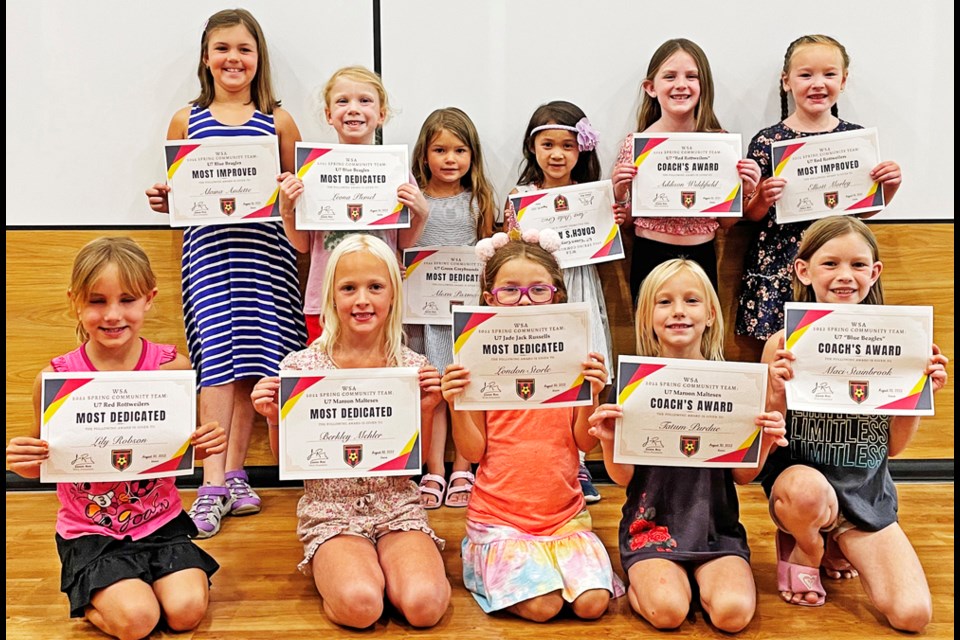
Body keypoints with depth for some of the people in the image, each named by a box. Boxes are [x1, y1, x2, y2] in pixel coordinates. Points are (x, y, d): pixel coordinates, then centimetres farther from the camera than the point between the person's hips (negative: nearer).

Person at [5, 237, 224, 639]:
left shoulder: (172, 366, -10)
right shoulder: (55, 378, -13)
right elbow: (43, 459, 1)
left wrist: (206, 443, -18)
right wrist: (21, 461, -21)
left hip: (160, 520, 2)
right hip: (90, 532, -1)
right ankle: (86, 595, 17)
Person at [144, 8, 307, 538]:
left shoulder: (278, 121, 10)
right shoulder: (185, 120, 12)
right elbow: (173, 193, 17)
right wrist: (162, 200, -4)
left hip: (264, 248, 0)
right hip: (207, 245, 0)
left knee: (252, 357, -1)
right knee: (216, 357, -9)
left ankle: (234, 473, 12)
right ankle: (215, 482, -4)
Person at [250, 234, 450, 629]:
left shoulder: (413, 368, -2)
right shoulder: (301, 367, -5)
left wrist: (426, 411, -11)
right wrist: (274, 419, -14)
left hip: (397, 506, 1)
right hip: (331, 511, -1)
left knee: (424, 605, -24)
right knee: (359, 605, -28)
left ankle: (384, 565, 6)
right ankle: (334, 568, 4)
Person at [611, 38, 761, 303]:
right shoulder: (635, 144, -5)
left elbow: (724, 222, 6)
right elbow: (625, 219, 2)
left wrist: (743, 192, -11)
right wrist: (620, 196, -16)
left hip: (701, 258, 1)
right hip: (650, 258, -1)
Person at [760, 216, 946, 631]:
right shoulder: (784, 345, -11)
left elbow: (893, 445, 4)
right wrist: (777, 393, -26)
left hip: (866, 492, 3)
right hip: (801, 478, -2)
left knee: (913, 615, -11)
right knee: (804, 489, -39)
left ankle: (838, 547, 23)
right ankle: (804, 551, 1)